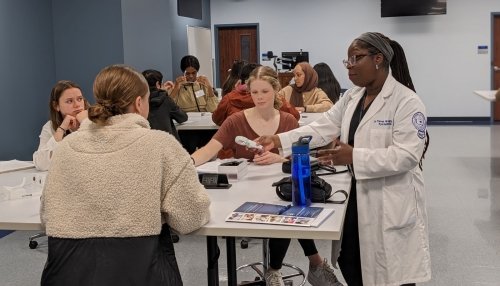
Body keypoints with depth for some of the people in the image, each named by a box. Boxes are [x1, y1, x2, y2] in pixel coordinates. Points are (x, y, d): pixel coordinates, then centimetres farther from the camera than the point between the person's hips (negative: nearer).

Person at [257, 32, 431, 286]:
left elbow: (407, 155, -24)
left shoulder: (407, 101, -17)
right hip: (357, 194, 8)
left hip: (392, 201, -7)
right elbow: (322, 128, 4)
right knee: (347, 259, 18)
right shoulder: (352, 97, 8)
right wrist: (279, 140, -8)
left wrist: (354, 157, -32)